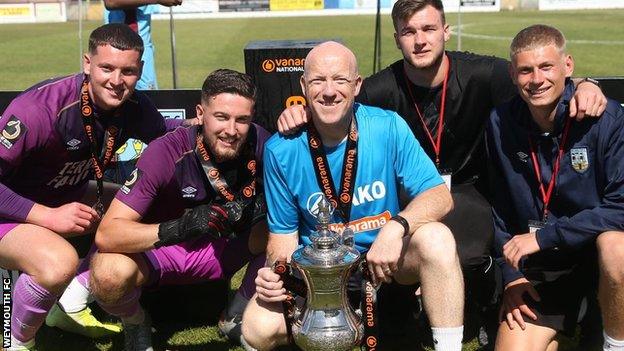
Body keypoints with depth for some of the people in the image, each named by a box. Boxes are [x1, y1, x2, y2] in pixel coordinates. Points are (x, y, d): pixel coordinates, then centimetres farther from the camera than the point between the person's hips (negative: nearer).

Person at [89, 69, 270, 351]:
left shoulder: (259, 143, -19)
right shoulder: (168, 152, -27)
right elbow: (106, 234, -31)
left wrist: (267, 207, -31)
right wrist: (178, 229, -47)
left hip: (222, 250, 3)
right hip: (157, 249, -3)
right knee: (109, 273, -34)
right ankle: (135, 325, 3)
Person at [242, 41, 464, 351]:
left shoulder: (388, 128, -13)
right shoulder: (281, 151, -11)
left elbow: (439, 196, -15)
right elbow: (283, 233, -1)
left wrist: (396, 227, -34)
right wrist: (275, 272, -23)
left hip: (387, 256, -1)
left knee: (436, 239, -32)